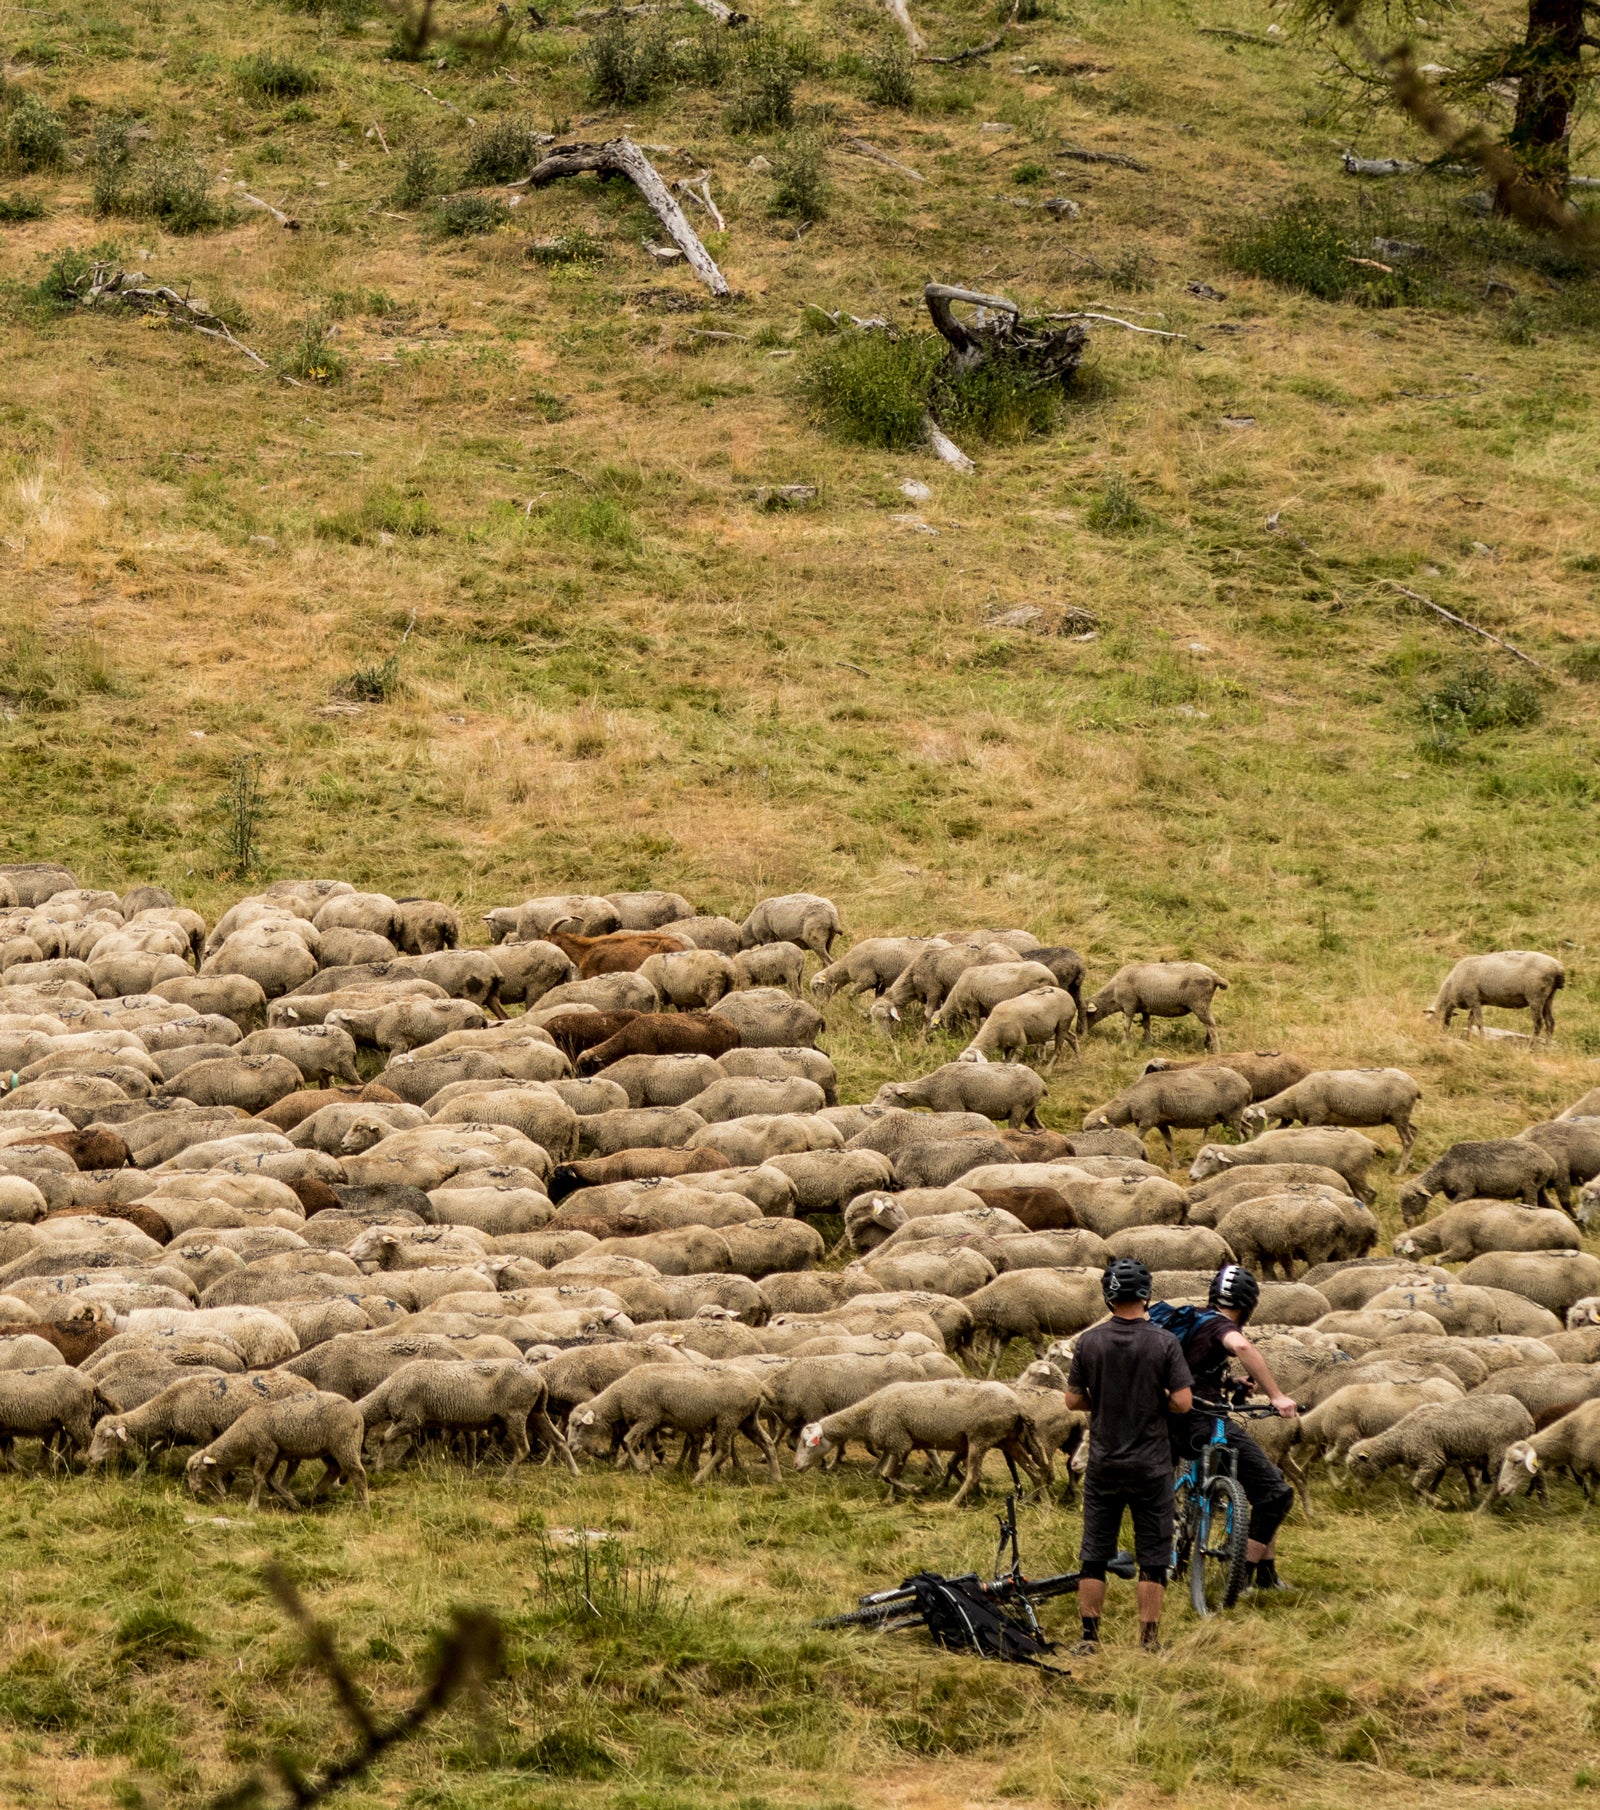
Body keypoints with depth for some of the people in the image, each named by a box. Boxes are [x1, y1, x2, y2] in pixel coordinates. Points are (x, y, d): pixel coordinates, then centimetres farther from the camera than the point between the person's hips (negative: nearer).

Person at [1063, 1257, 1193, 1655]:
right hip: (1151, 1467, -2)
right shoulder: (1164, 1343, -10)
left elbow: (1073, 1400, 0)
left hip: (1104, 1465, 2)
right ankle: (1148, 1641, 4)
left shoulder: (1090, 1342, -4)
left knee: (1094, 1555, 10)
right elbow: (1183, 1403, -12)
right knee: (1152, 1557, 5)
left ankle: (1089, 1637, 11)